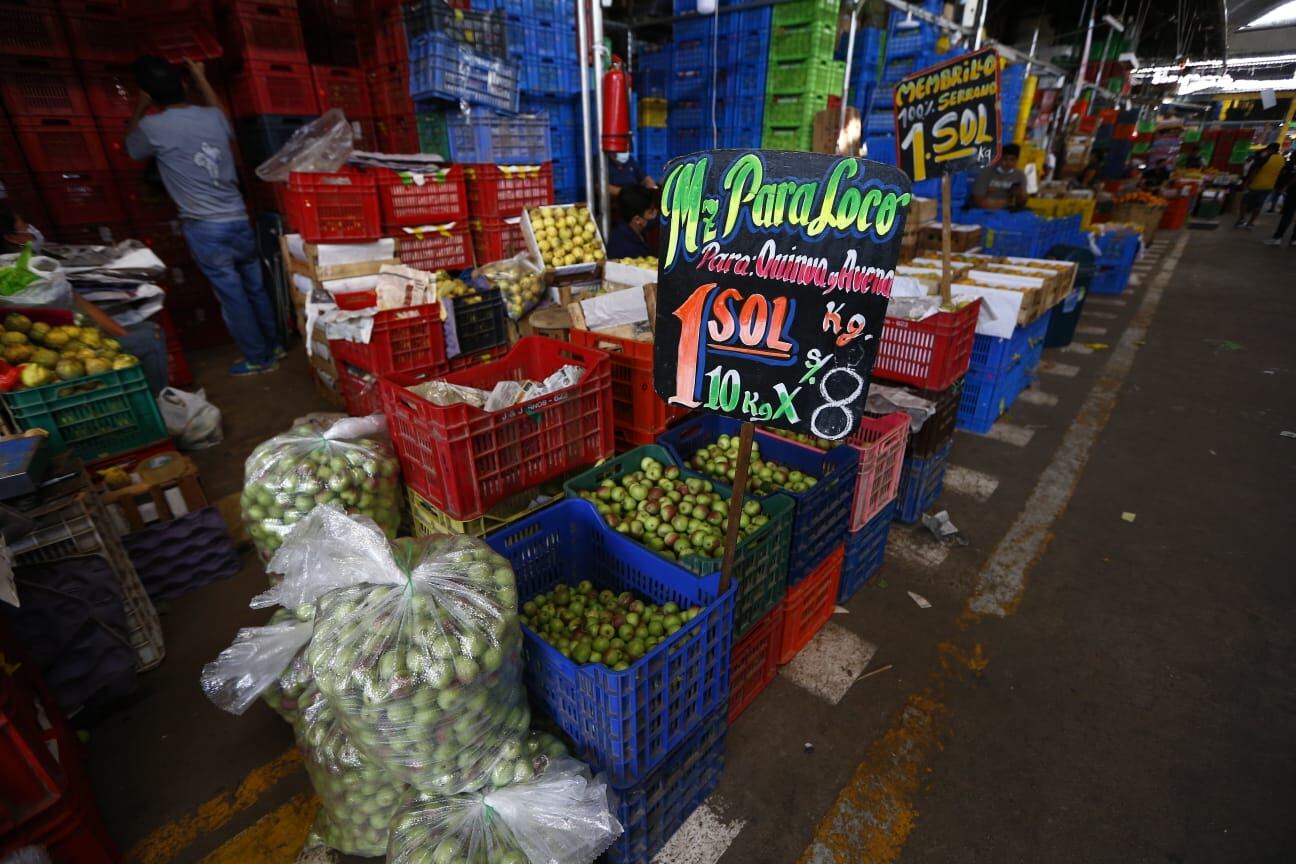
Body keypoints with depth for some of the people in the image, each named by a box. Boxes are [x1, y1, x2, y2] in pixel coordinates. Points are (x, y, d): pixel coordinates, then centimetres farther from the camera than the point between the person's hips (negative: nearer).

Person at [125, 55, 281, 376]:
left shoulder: (152, 127, -7)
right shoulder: (212, 118, 4)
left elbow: (132, 147, 18)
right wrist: (201, 78, 40)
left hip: (205, 230, -4)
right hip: (239, 221, 4)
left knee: (232, 296, 2)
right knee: (256, 288, 15)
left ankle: (258, 358, 10)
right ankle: (274, 345, 26)